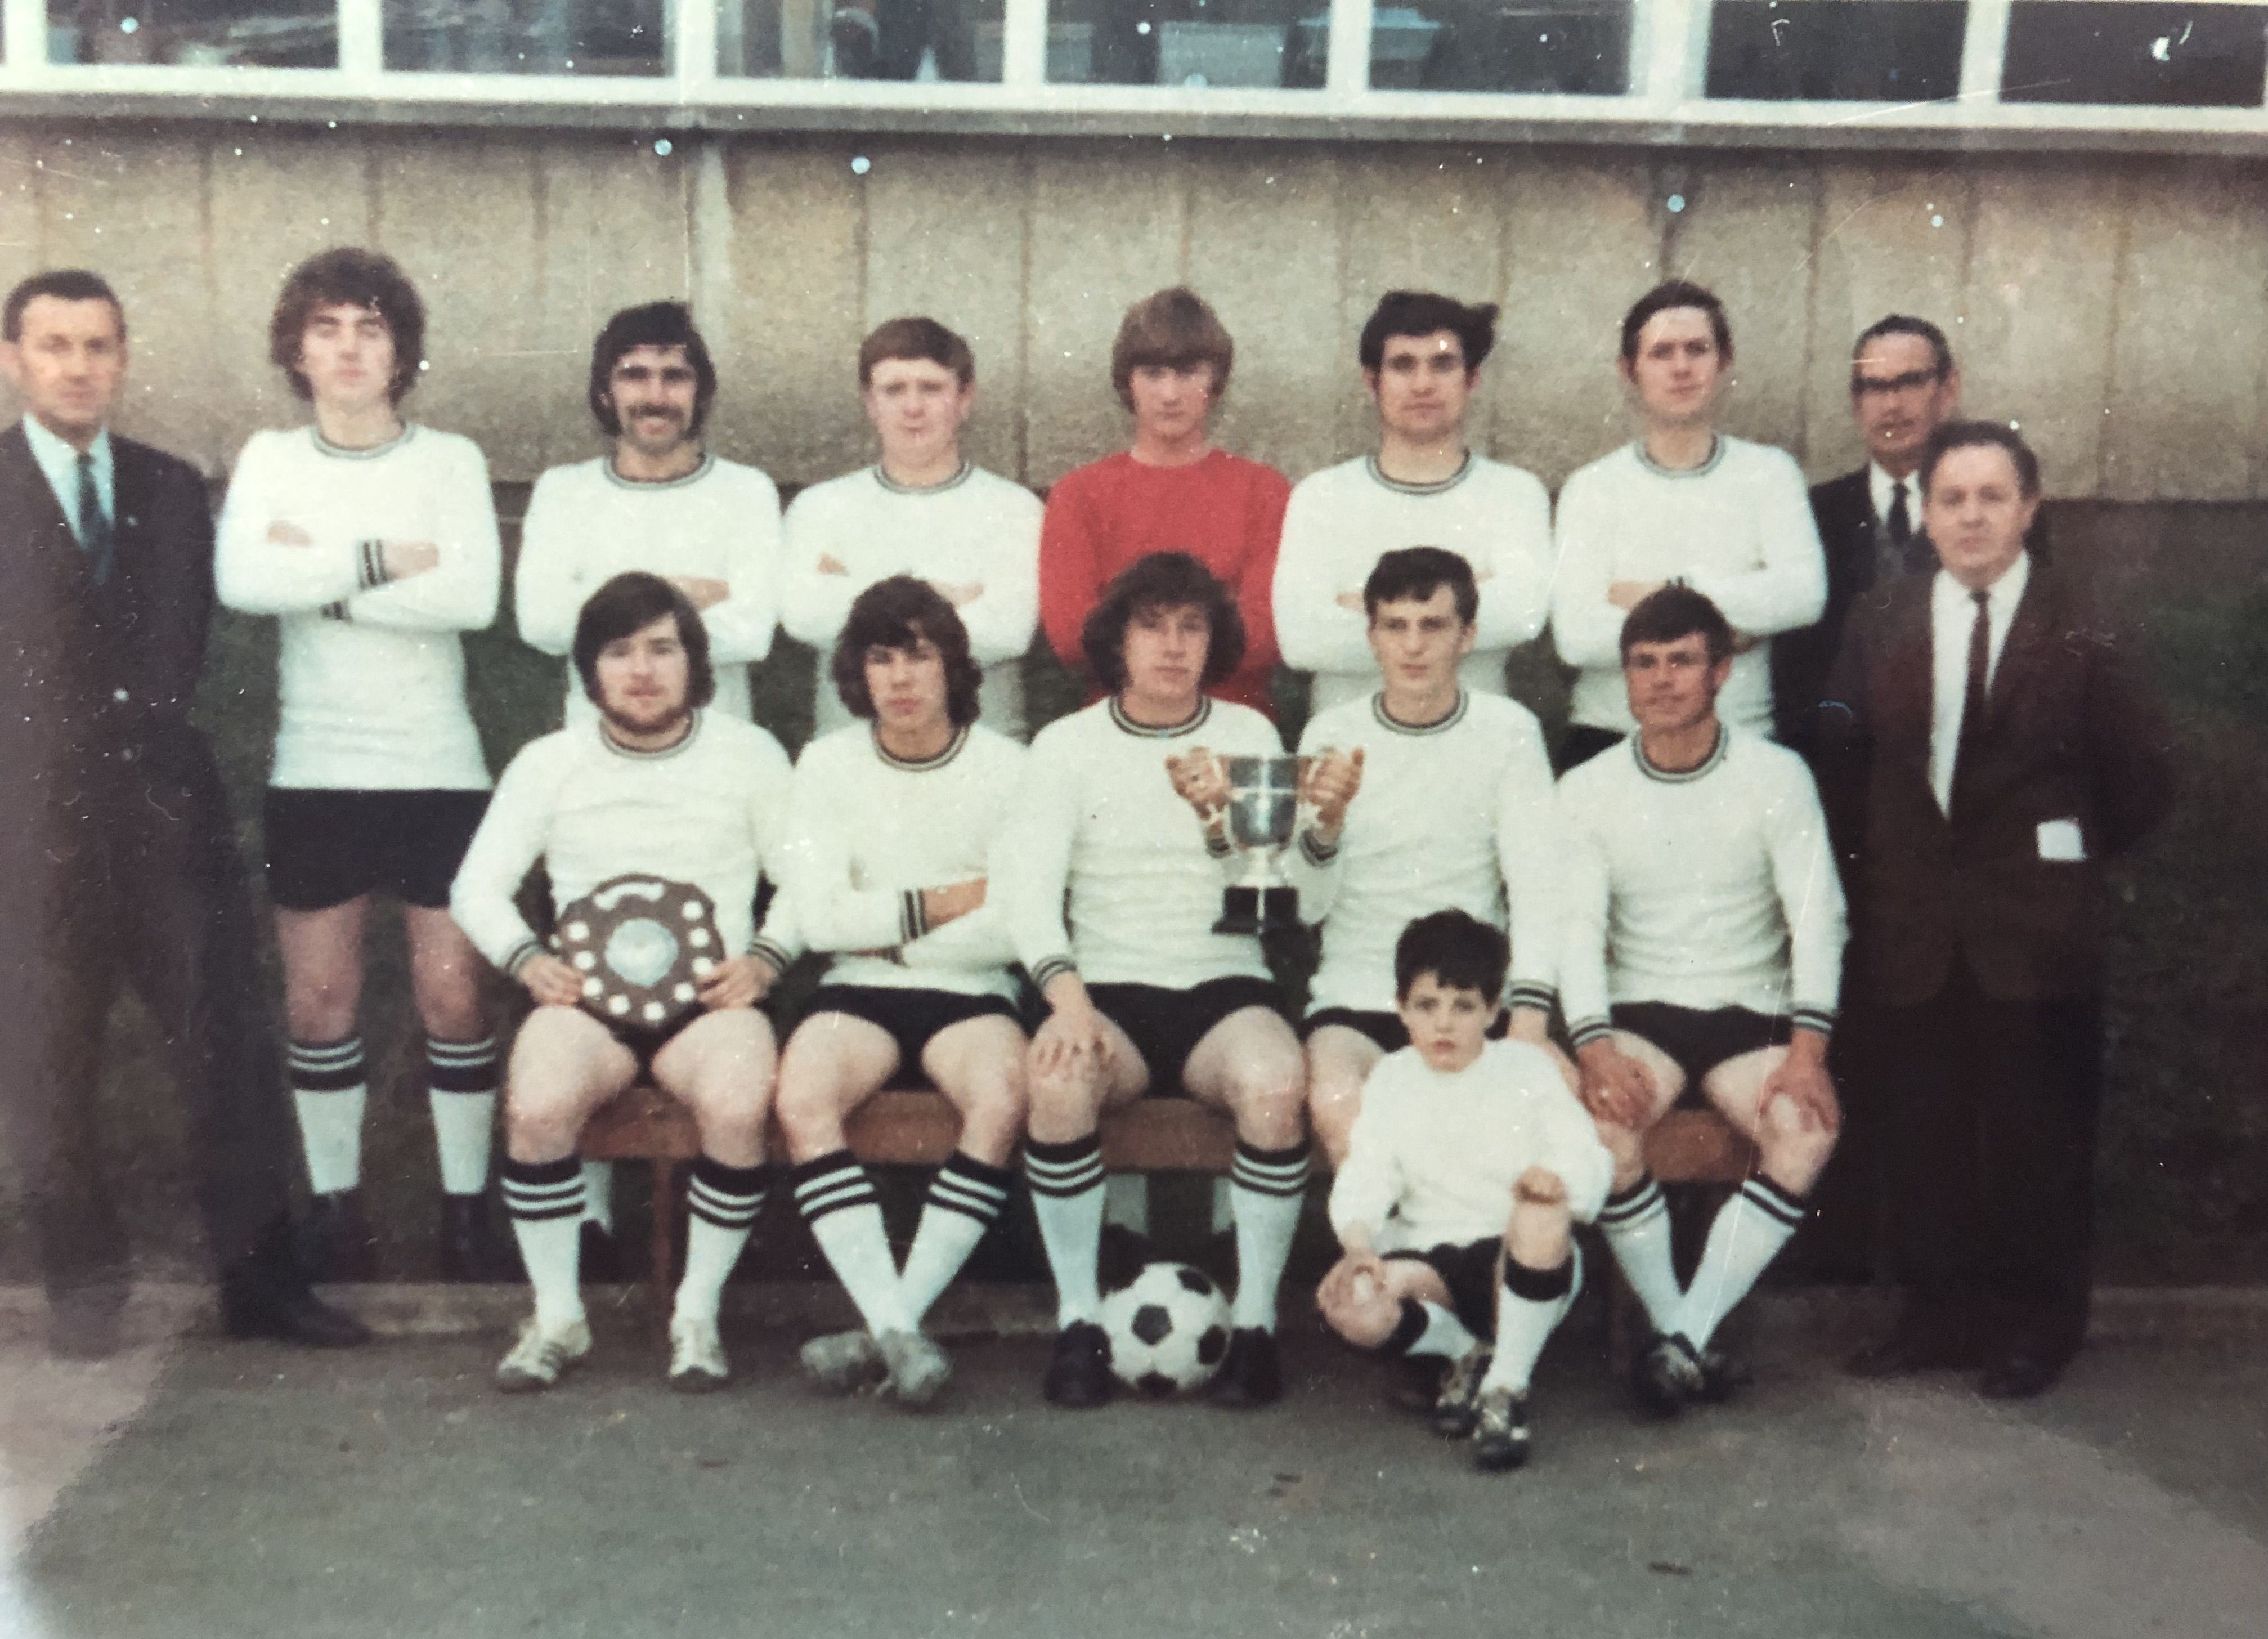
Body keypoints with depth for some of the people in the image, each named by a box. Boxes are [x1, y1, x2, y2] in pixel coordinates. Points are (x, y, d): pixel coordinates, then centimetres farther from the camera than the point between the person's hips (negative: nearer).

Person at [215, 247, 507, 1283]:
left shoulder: (449, 460, 1)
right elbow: (240, 581, -14)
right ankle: (335, 1208, 21)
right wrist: (386, 559, -16)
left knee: (452, 995, 0)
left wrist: (317, 569, -12)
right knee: (319, 1002, 8)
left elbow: (473, 597, -16)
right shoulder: (270, 459, 5)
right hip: (314, 771, 2)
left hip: (438, 769, -1)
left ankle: (465, 1208, 13)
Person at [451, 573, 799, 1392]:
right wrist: (527, 960, -6)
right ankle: (557, 1316, -10)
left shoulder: (749, 754, 11)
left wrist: (764, 958, -8)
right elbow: (477, 886, 12)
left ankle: (698, 1312, -11)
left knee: (738, 1106, -33)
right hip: (585, 994, 1)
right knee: (537, 1105, -32)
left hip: (709, 996, -1)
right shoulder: (549, 763, 13)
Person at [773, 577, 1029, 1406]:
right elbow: (819, 919, -4)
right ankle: (896, 1328, -29)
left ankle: (892, 1322, -25)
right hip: (858, 993, 1)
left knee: (1003, 1099, -33)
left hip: (971, 994, -1)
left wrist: (886, 928, -4)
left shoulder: (1005, 766, 2)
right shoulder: (828, 763, 6)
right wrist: (951, 901, -5)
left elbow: (1016, 929, -6)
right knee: (801, 1098, -30)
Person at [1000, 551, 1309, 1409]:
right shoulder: (1067, 744, 8)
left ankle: (1256, 1320, -16)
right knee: (1056, 1078, -33)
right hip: (1108, 990, 0)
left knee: (1274, 1083, -32)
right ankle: (1078, 1319, -17)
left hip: (1226, 988, 0)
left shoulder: (1249, 736, 10)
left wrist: (1221, 817, -18)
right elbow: (1029, 884, -3)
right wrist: (1064, 992, -21)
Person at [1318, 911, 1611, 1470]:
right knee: (1348, 1305, -30)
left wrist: (1558, 1180, -28)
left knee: (1543, 1214, -39)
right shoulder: (1390, 1080, 10)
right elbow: (1364, 1178, 2)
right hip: (1429, 1259, 2)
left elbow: (1591, 1160, -3)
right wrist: (1358, 1244, -19)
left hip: (1522, 1258, -2)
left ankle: (1507, 1384, -18)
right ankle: (1467, 1352, 2)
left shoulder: (1527, 1067, 3)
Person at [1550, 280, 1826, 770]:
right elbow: (1577, 636, -9)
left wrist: (1668, 591, -7)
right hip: (1609, 743, -1)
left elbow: (1804, 595, -7)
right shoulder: (1593, 487, 4)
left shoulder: (1769, 472, 9)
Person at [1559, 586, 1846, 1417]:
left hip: (1752, 1012, 0)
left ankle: (1683, 1341, -25)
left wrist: (1809, 1046, -18)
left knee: (1808, 1126, -30)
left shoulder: (1776, 775, 2)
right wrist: (1594, 1046, -20)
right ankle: (1680, 1333, -16)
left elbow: (1817, 918, -3)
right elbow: (1577, 930, -2)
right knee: (1607, 1123, -32)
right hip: (1638, 1009, 0)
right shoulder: (1587, 790, 4)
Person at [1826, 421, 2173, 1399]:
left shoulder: (2075, 631, -4)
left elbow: (2142, 773, 1)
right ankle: (1940, 1314, 22)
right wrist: (1887, 857, 1)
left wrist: (2077, 853, 5)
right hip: (1914, 919, 3)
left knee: (2039, 1128, 5)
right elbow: (1841, 744, 7)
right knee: (1922, 1125, 9)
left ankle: (2036, 1327, 19)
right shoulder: (1882, 622, 5)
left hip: (2034, 922, -3)